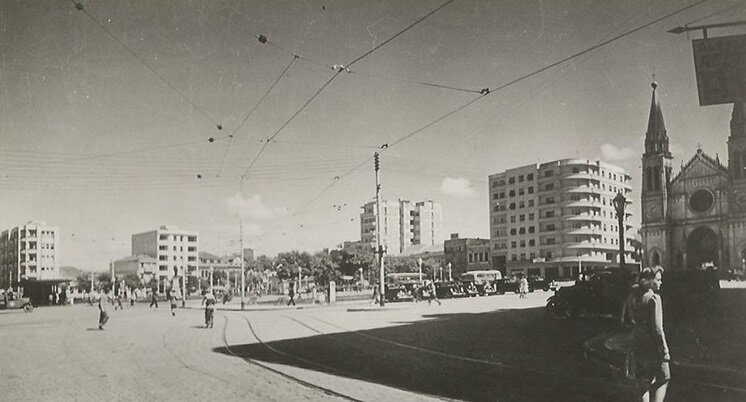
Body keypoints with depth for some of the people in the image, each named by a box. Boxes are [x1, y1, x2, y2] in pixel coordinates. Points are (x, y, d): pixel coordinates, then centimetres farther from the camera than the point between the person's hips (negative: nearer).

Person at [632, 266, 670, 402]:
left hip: (638, 345, 7)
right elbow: (657, 327, -18)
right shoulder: (654, 298, -15)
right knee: (663, 379, 5)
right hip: (652, 346, -7)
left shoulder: (637, 298, 9)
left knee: (645, 383, 15)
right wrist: (665, 350, -14)